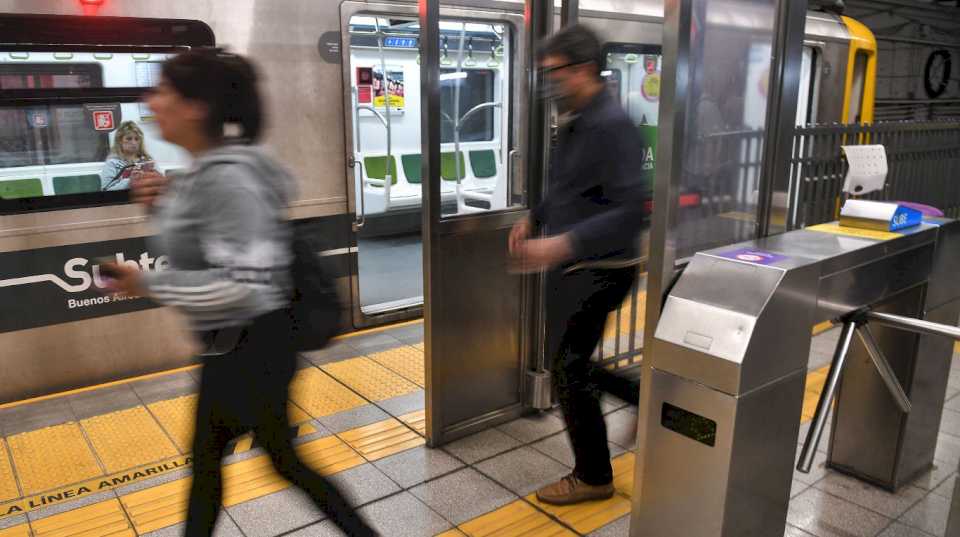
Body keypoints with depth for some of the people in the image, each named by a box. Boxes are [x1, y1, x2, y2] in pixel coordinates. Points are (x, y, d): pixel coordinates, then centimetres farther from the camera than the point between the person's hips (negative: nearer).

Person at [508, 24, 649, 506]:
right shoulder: (574, 123, 10)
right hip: (571, 267, 9)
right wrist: (533, 219, 9)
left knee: (569, 370, 0)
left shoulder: (612, 125, -19)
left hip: (597, 270, -9)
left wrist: (562, 244, -35)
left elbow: (631, 209, -27)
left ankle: (593, 476, 19)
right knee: (570, 363, 18)